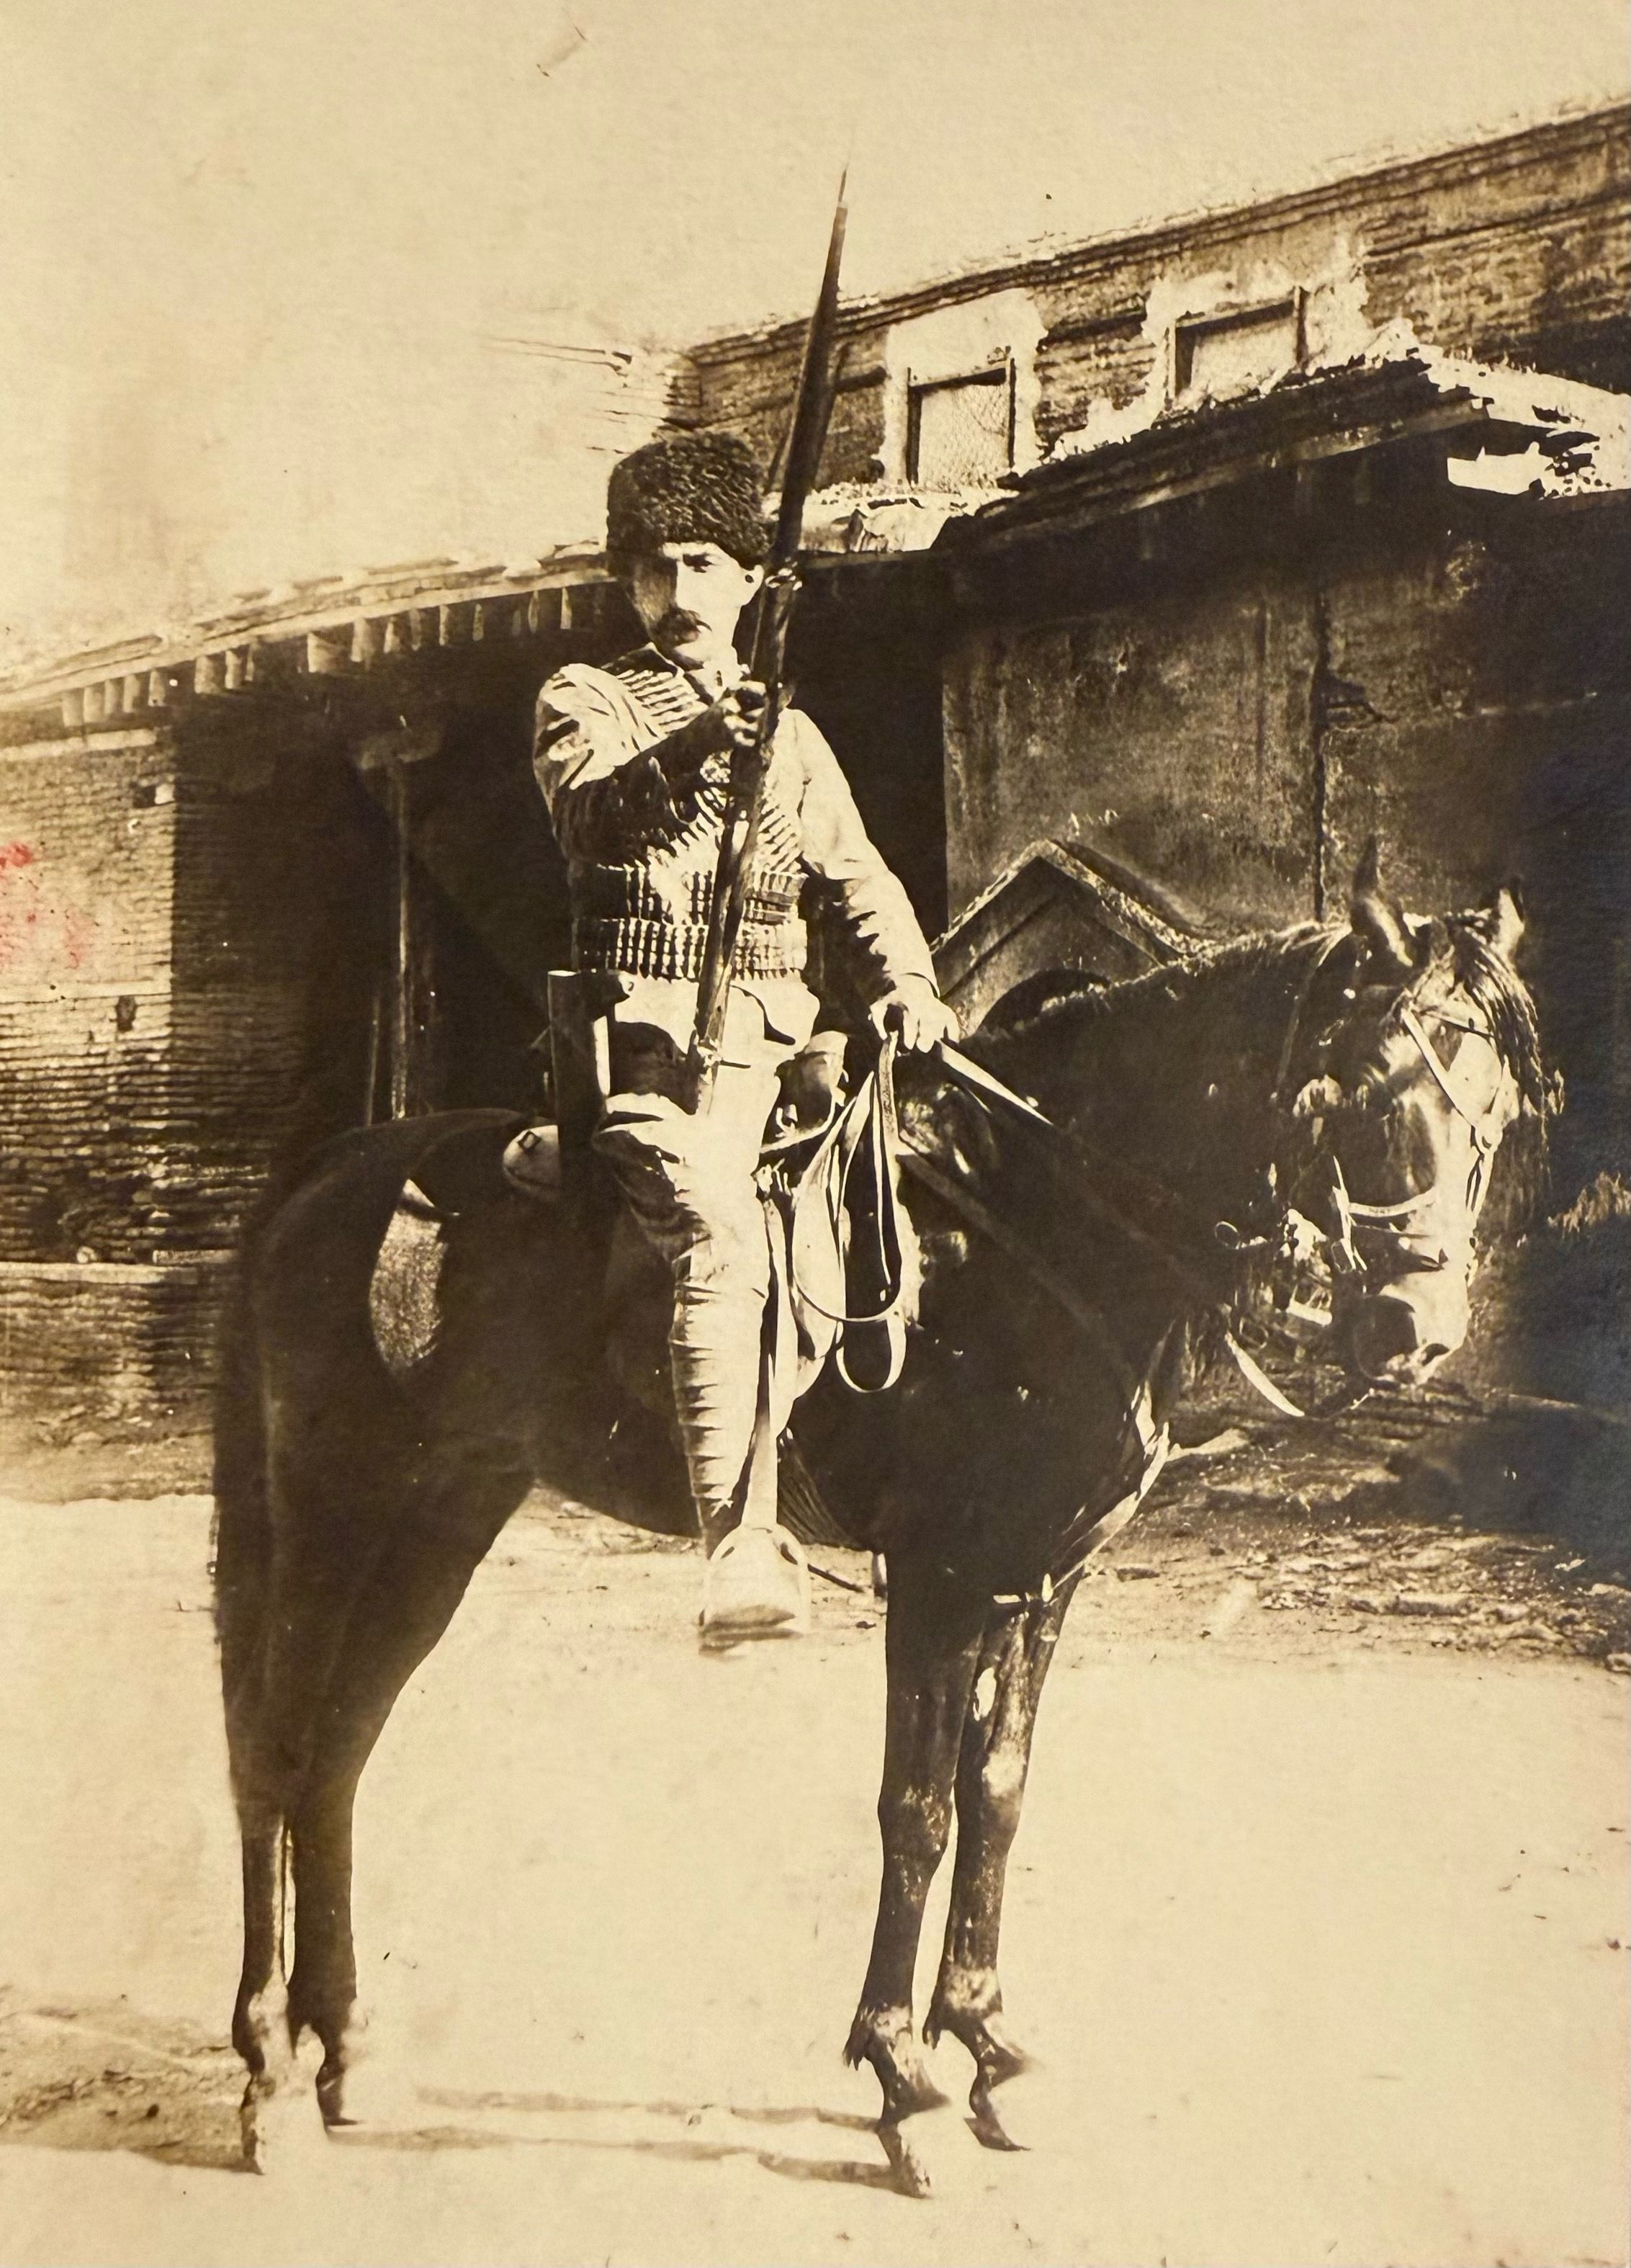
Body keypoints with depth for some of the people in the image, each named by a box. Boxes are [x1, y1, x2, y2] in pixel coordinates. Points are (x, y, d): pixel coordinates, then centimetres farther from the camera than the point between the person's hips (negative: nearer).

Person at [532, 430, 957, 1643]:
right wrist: (695, 758, -29)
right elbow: (596, 820, -11)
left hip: (772, 1034, 5)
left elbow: (859, 874, 20)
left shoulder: (789, 732, 23)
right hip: (649, 1030, -5)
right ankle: (736, 1554, -27)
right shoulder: (587, 701, 10)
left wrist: (906, 983, 2)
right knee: (721, 1245, -26)